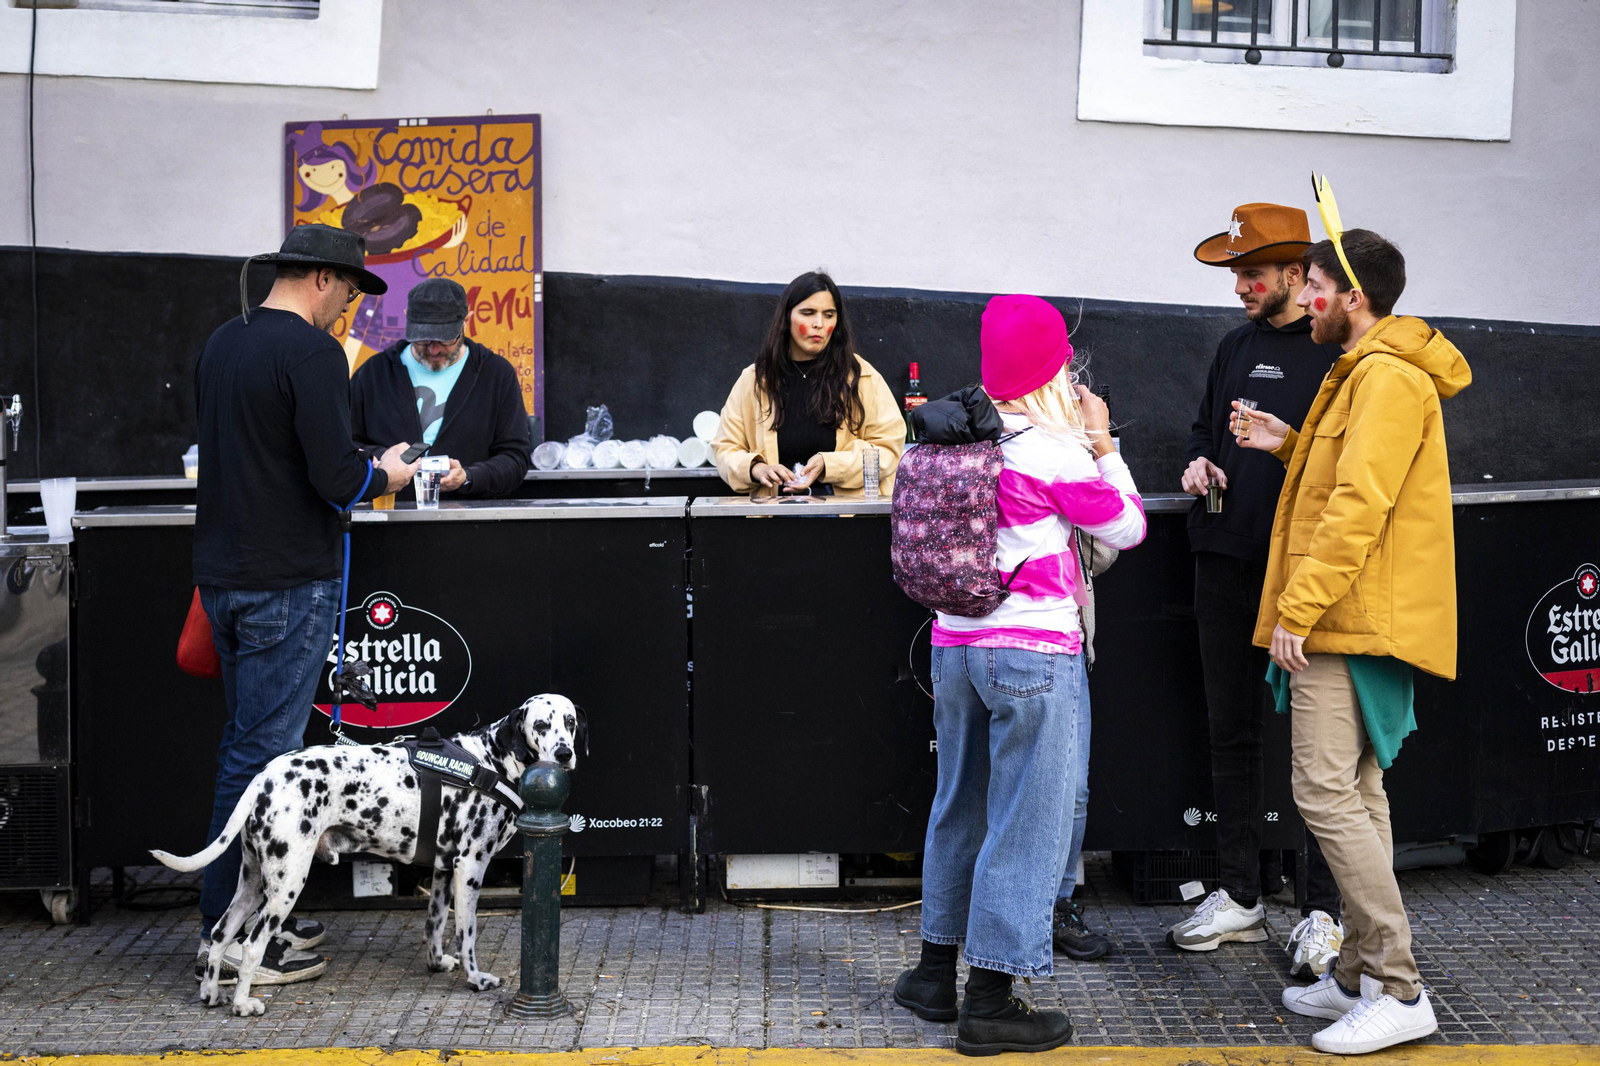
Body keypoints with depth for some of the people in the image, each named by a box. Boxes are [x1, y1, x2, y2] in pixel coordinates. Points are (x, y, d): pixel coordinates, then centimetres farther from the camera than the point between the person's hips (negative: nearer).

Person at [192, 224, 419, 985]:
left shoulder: (221, 344, 12)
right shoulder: (311, 351, -14)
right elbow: (336, 477, -21)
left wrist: (358, 471, 20)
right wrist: (384, 476, 0)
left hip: (222, 573, 9)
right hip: (287, 579, -9)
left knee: (244, 743, 16)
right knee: (265, 751, -3)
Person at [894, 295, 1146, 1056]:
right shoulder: (1055, 450, -13)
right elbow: (1126, 529, -1)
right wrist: (1103, 444, 8)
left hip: (956, 642, 7)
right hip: (1035, 651, -7)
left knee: (960, 806, 19)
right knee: (1026, 822, 1)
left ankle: (935, 972, 29)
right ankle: (989, 1002, 4)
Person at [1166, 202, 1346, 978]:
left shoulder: (1340, 352, -5)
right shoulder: (1236, 348, 15)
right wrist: (1200, 462, 6)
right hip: (1227, 561, 7)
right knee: (1232, 732, 11)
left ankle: (1321, 912, 7)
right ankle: (1239, 896, 21)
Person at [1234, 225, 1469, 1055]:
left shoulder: (1388, 378, -14)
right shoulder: (1365, 372, 20)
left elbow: (1360, 506, -22)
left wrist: (1299, 609, -23)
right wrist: (1291, 447, 12)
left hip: (1352, 620, -11)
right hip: (1346, 621, 11)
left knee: (1327, 793, -13)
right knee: (1354, 792, 12)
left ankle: (1398, 992, -10)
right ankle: (1361, 975, 18)